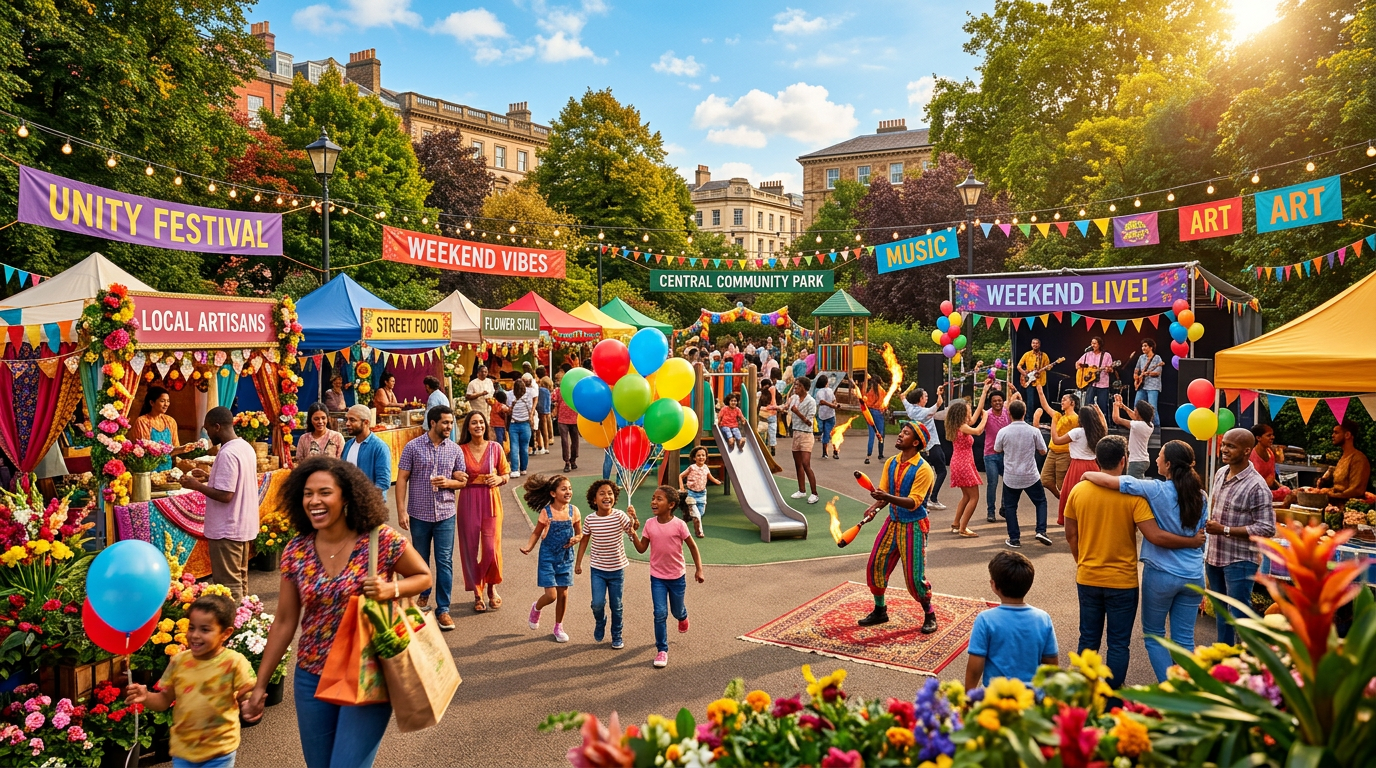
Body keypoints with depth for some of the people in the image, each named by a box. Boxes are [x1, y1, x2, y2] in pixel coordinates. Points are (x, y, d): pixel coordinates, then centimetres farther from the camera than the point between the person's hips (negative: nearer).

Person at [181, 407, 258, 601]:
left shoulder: (227, 454, -22)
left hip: (227, 530, -9)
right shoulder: (246, 447, 7)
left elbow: (225, 495, -24)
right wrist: (209, 477, 15)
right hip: (244, 526, 9)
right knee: (240, 579, 18)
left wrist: (196, 485, -13)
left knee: (228, 585, 0)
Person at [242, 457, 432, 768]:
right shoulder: (296, 551, -3)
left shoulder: (381, 540, -15)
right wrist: (260, 684, 6)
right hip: (312, 678, 4)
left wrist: (391, 588, -21)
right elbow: (284, 623, 5)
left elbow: (423, 576, -1)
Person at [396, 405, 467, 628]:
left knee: (445, 562, 0)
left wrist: (448, 482, -14)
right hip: (419, 513, -1)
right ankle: (424, 594, 39)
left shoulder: (455, 449, 2)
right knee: (420, 559, 15)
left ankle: (443, 609, 8)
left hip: (446, 514, 1)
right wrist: (401, 511, -11)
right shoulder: (413, 447, -5)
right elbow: (402, 479, -5)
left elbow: (462, 481, 9)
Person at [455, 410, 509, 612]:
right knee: (470, 548, 3)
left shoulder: (495, 448, 2)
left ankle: (492, 587, 23)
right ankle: (477, 594, 18)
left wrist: (499, 478, -12)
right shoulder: (460, 450, 0)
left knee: (491, 548, -3)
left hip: (491, 501, 0)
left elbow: (506, 475, 9)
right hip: (468, 502, 0)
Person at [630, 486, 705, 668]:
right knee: (660, 614, -5)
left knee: (677, 611, 16)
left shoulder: (679, 525, -17)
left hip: (677, 576, -1)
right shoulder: (649, 524, -8)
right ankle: (662, 650, 8)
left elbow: (692, 546, -7)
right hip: (657, 577, 1)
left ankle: (683, 615, 54)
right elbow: (642, 549, -4)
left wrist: (699, 570, -8)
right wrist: (633, 534, -20)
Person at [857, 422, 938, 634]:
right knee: (875, 566, 7)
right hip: (893, 521, 7)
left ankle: (929, 615, 19)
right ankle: (880, 611, 26)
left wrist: (887, 497, -37)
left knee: (914, 575, -5)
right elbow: (883, 492, 3)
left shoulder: (923, 469, -18)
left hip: (913, 526, -6)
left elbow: (913, 502, -24)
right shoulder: (891, 463, 3)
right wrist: (875, 507, -18)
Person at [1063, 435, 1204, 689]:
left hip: (1087, 579, 3)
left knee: (1088, 639, 16)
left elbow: (1071, 535, 3)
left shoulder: (1078, 490, -5)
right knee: (1119, 644, 10)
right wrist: (1192, 542, -5)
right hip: (1122, 582, -3)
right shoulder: (1133, 494, -15)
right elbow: (1155, 536, -19)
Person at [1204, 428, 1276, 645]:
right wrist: (1207, 524, 6)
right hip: (1214, 556, 8)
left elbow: (1267, 529, -20)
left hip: (1239, 561, -7)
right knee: (1221, 612, 20)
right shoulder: (1220, 473, 4)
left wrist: (1224, 530, -22)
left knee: (1239, 617, 1)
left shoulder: (1256, 486, -19)